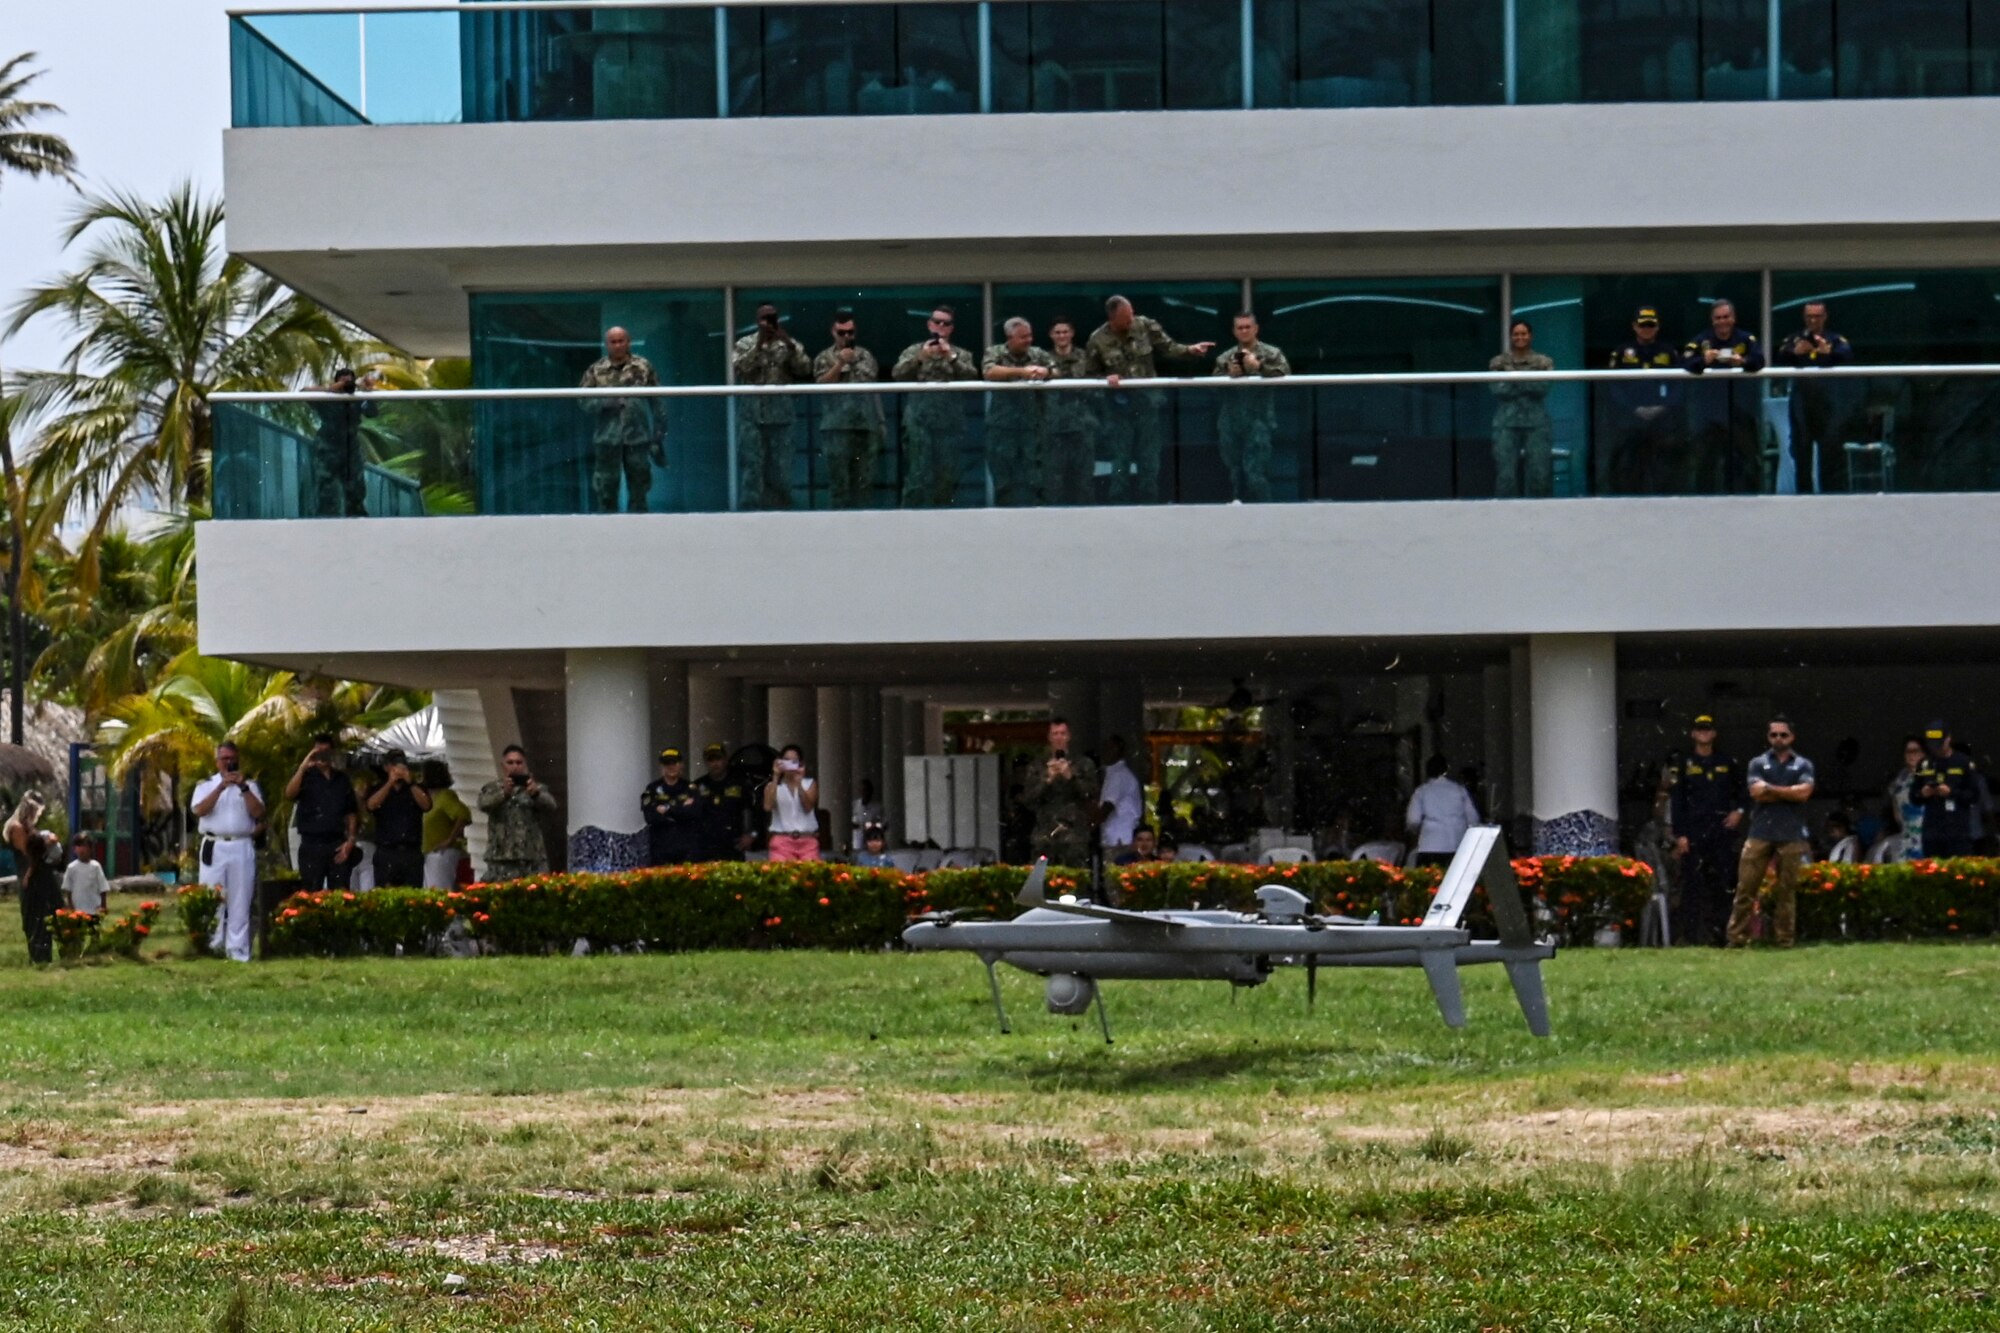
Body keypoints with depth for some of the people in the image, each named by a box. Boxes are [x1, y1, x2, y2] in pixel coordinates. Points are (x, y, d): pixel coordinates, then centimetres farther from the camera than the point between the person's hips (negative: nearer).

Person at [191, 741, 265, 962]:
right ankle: (212, 946, -2)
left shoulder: (250, 786, 15)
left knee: (240, 902, -2)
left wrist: (243, 787, -9)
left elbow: (258, 813, 0)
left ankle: (238, 951, -2)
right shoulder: (206, 785, 13)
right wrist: (221, 787, -14)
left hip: (242, 848, 0)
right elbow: (199, 810, -6)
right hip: (214, 847, 0)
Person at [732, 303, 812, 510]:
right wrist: (758, 345, -17)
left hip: (780, 411, 2)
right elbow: (738, 368, -11)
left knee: (780, 466, 3)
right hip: (752, 411, -2)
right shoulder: (745, 344, 5)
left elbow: (805, 370, -3)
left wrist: (790, 346, -15)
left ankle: (779, 512, 9)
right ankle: (749, 511, -3)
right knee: (751, 464, -5)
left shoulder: (788, 344, 9)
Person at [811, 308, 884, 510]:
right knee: (838, 477, -4)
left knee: (863, 477, 5)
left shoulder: (866, 356, 15)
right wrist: (840, 363, -18)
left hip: (867, 423, 4)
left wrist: (881, 421, 12)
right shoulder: (824, 358, 4)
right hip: (838, 425, -4)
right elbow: (822, 385, -10)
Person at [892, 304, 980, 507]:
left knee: (946, 474, 0)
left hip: (950, 419, 1)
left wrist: (952, 357, -13)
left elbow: (972, 375, -1)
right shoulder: (914, 351, 15)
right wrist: (920, 357, -13)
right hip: (920, 417, -1)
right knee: (918, 474, -9)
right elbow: (898, 374, 0)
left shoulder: (962, 355, 17)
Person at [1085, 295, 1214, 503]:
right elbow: (1090, 375, 1)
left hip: (1146, 400, 2)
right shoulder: (1098, 341, -7)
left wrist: (1190, 349, -12)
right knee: (1121, 459, 3)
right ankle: (1120, 506, 10)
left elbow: (1168, 346, 3)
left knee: (1149, 458, 7)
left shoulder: (1145, 326, -4)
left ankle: (1148, 506, 14)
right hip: (1118, 404, -2)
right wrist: (1106, 378, -18)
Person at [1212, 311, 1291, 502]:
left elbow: (1285, 373, -8)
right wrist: (1229, 375, -7)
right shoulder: (1225, 358, 16)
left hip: (1258, 417, -4)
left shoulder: (1271, 354, 6)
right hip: (1231, 417, 4)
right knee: (1234, 470, 8)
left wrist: (1259, 367, -14)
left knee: (1255, 470, -13)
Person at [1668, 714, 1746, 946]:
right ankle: (1690, 934, -5)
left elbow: (1743, 791, 21)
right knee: (1692, 883, -6)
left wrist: (1739, 811, 1)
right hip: (1694, 832, -2)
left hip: (1723, 829, 2)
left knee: (1722, 884, -1)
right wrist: (1680, 835, -6)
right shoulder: (1685, 766, 8)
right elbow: (1676, 802, 3)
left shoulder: (1728, 764, 14)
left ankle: (1718, 931, 3)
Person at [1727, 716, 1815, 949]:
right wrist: (1789, 793, -5)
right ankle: (1737, 938, -3)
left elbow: (1804, 792, -7)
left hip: (1791, 836, 0)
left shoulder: (1803, 765, 10)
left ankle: (1785, 939, 5)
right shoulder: (1758, 764, 10)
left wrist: (1771, 789, -4)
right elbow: (1757, 792, -6)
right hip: (1760, 833, 0)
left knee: (1787, 890, 1)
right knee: (1746, 887, -5)